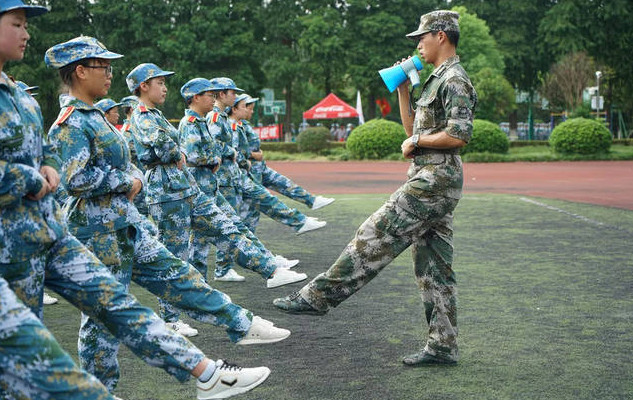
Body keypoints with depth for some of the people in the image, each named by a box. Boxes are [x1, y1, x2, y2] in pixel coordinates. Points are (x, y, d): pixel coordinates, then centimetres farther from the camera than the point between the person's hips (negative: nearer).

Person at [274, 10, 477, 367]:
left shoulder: (455, 79, -11)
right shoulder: (438, 80, 22)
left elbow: (460, 134, -23)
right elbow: (413, 129, 27)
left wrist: (417, 141, -11)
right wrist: (403, 90, 19)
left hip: (434, 182, -11)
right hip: (432, 182, 11)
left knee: (374, 237, -9)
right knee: (434, 266, 8)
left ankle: (318, 296, -4)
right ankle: (442, 346, 11)